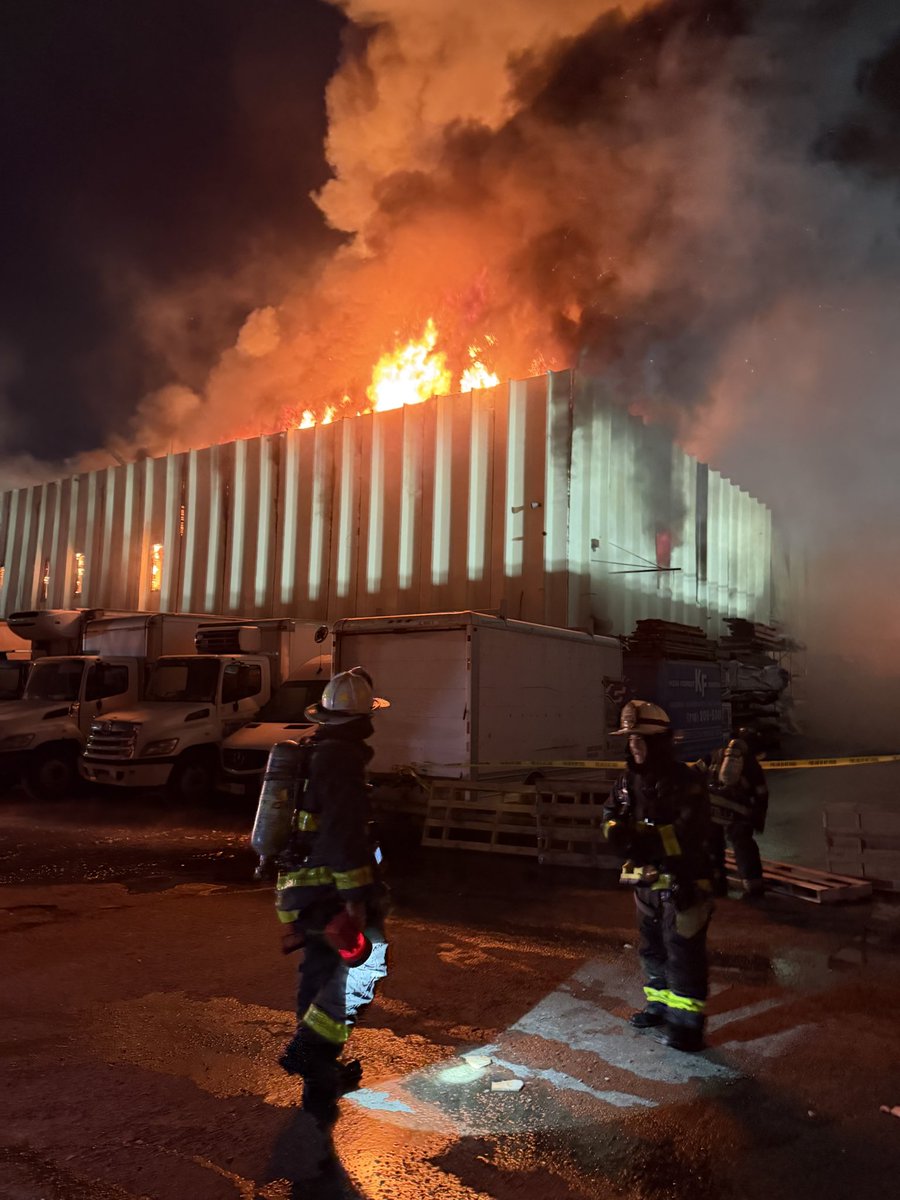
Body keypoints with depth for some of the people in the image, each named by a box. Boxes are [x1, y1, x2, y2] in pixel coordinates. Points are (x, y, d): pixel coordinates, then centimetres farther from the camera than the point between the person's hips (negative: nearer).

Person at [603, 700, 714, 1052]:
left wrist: (644, 838, -32)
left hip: (682, 882, -7)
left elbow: (688, 833, -26)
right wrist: (618, 831, -16)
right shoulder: (629, 780, 5)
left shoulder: (686, 781, -18)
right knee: (651, 948, 19)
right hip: (645, 881, 8)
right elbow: (612, 814, 7)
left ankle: (687, 1020, 10)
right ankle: (661, 1004, 36)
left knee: (683, 952, -1)